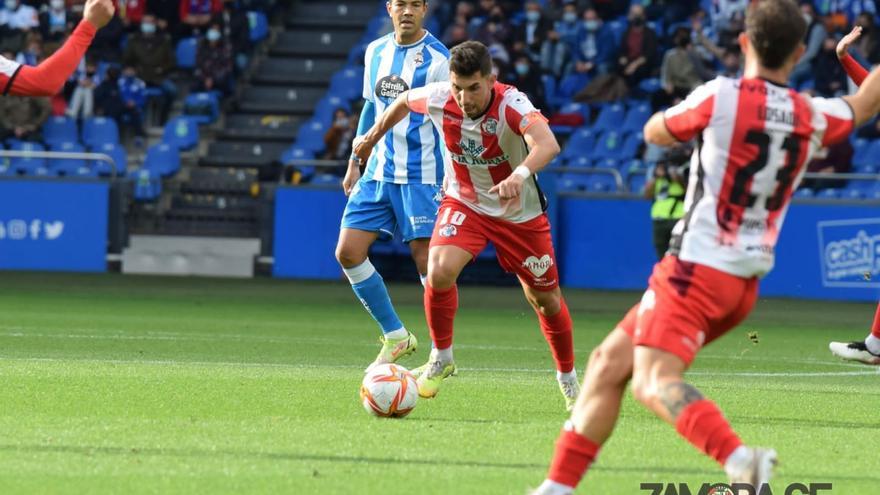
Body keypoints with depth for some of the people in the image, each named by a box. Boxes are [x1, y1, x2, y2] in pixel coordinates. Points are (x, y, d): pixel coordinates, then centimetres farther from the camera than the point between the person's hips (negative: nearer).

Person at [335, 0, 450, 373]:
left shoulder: (437, 59, -9)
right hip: (379, 172, 6)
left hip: (421, 175, -6)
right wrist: (354, 164, 20)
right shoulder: (376, 51, 10)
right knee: (348, 253, -1)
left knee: (426, 261, -9)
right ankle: (396, 337, 13)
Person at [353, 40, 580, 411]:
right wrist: (372, 138, 18)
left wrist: (520, 174, -70)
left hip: (520, 213, -2)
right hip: (464, 204, 2)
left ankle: (568, 378, 34)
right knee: (439, 270, -25)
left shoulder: (511, 104, -32)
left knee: (545, 298, 8)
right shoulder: (438, 99, -20)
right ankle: (441, 358, -1)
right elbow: (403, 101, 5)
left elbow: (548, 144, -51)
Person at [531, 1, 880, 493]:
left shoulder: (720, 97, -11)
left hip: (697, 266, -7)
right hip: (745, 282, 7)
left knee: (654, 381, -20)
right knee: (610, 362, 14)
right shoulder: (813, 116, 4)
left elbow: (655, 132, 8)